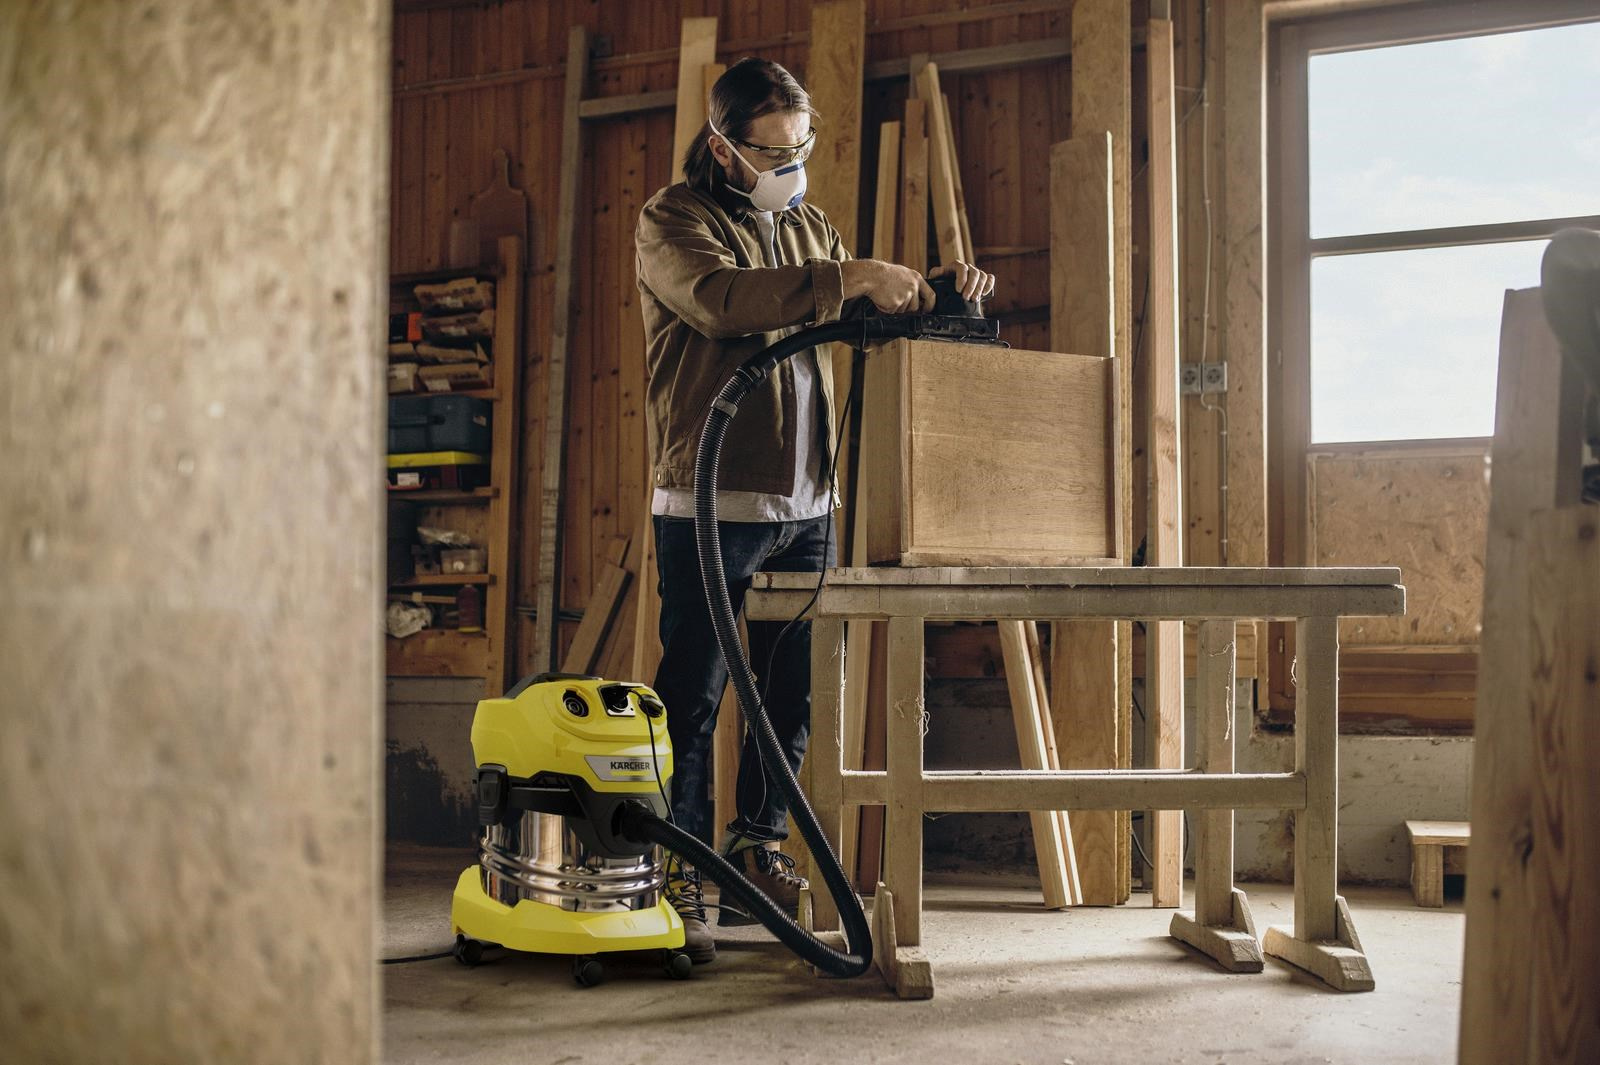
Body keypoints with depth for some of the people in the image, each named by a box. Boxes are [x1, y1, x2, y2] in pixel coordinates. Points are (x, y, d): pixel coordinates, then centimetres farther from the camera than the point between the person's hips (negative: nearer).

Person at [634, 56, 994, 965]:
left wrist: (942, 288, 5)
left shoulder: (810, 227, 19)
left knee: (792, 694, 11)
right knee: (693, 697, -3)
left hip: (808, 506, 7)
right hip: (713, 504, -6)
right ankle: (681, 880, 6)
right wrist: (851, 280, -26)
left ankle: (758, 854, 25)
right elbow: (721, 300, -22)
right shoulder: (675, 219, -2)